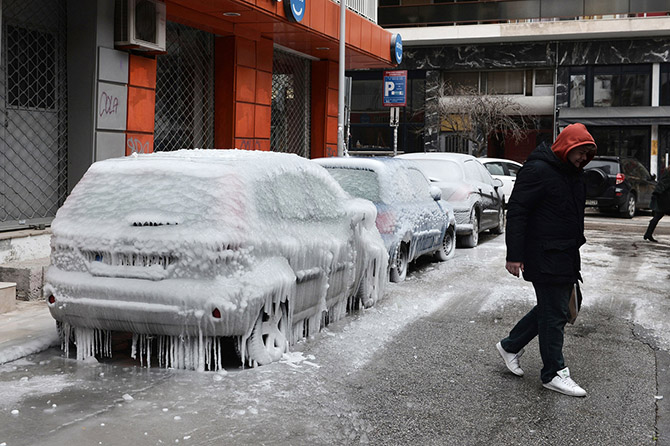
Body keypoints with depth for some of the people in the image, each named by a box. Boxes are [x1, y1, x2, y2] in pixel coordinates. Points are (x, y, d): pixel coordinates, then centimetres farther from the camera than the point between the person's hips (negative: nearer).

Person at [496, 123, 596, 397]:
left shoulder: (573, 174, 14)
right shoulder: (537, 170, -15)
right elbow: (516, 212, -18)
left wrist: (574, 256, 25)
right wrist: (514, 256, -22)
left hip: (566, 258, 9)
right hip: (545, 258, -9)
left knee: (551, 308, 15)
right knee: (554, 313, -3)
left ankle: (510, 346, 29)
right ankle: (554, 374, 8)